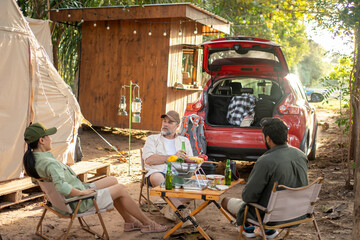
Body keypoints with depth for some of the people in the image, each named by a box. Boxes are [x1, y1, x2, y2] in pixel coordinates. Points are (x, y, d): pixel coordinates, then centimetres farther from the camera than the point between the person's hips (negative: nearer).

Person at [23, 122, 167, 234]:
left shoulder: (34, 158, 1)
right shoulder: (50, 163, -31)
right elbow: (62, 187, -44)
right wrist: (82, 192, -26)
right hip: (79, 202, -10)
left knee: (112, 180, 16)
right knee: (120, 189, -2)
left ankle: (129, 221, 24)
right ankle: (147, 223, 14)